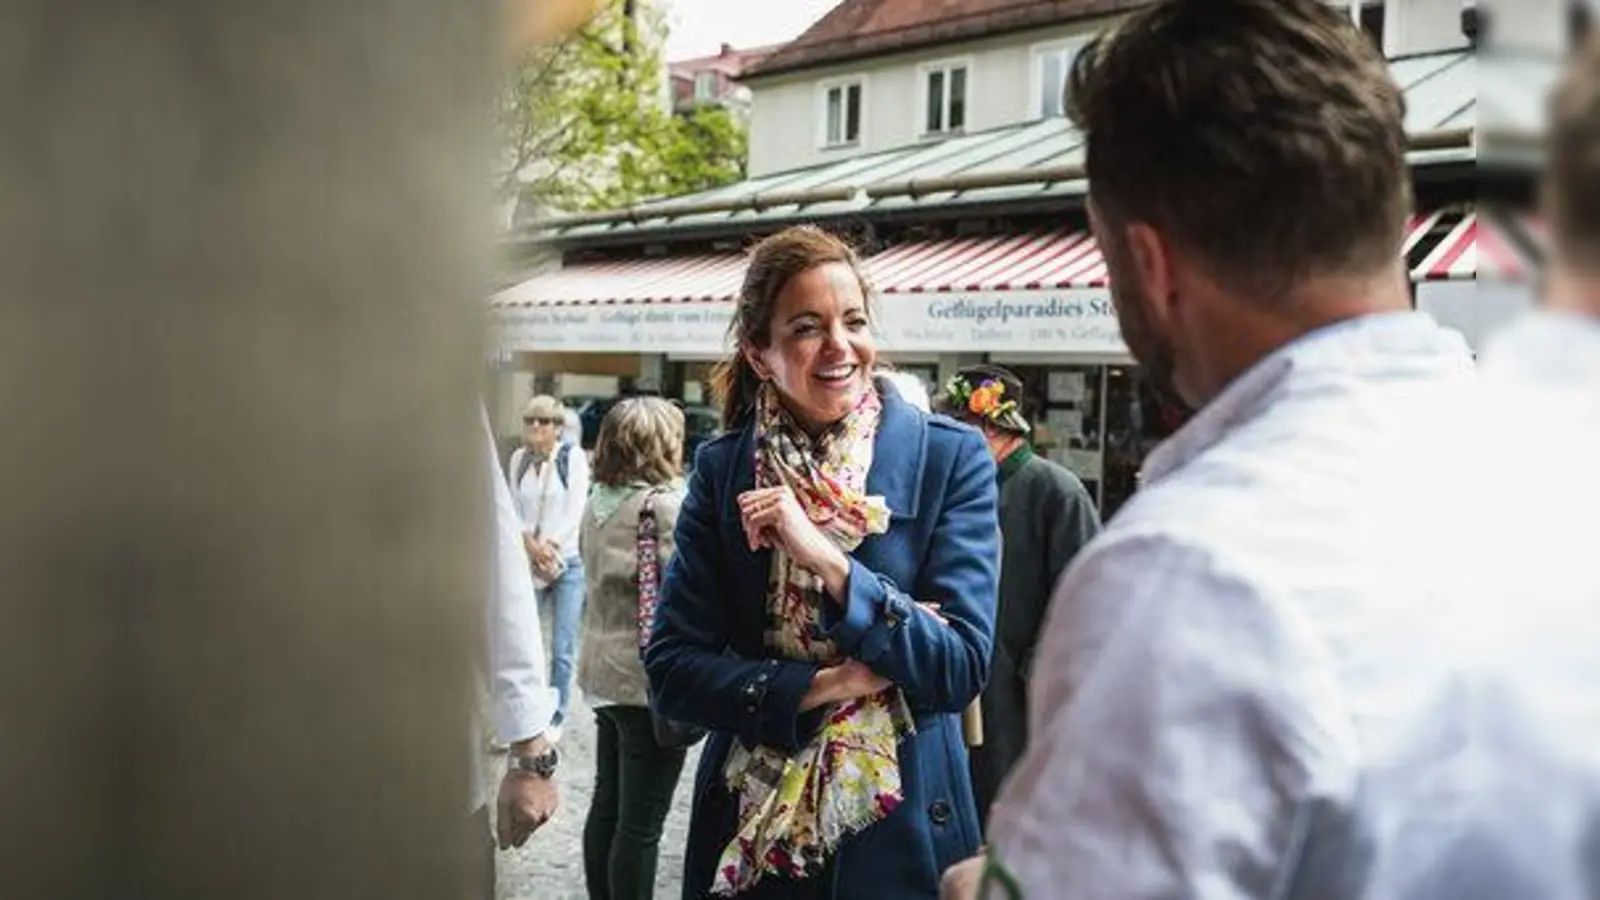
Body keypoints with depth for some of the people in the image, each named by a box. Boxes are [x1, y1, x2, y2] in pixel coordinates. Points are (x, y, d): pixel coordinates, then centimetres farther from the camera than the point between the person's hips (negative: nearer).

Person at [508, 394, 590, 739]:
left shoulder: (574, 457, -4)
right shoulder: (518, 458, 7)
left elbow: (574, 512, -8)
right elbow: (513, 510, 5)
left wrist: (548, 547, -14)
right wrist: (532, 546, -10)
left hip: (567, 561, -3)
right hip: (527, 562, 3)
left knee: (562, 649, -1)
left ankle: (555, 718, 11)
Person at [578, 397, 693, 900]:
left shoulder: (598, 503, 8)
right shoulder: (666, 505, -18)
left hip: (604, 673, 8)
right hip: (652, 680, -8)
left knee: (607, 805, 17)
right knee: (641, 823, 1)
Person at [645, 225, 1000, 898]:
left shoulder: (951, 458, -9)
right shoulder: (722, 470, -3)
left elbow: (962, 669, -15)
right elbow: (672, 671, -6)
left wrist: (823, 555, -24)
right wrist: (826, 685, -18)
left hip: (899, 828, -1)